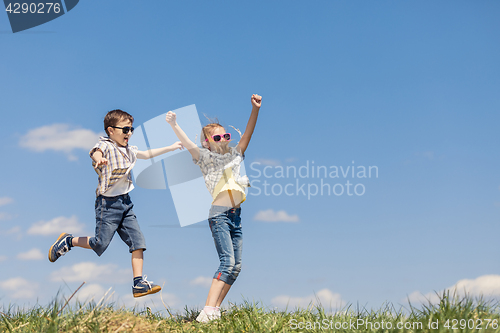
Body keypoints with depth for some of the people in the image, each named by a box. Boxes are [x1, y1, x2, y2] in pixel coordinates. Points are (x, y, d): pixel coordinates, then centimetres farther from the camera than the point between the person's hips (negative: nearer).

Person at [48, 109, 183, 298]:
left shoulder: (128, 150, 15)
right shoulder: (106, 146, -9)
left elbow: (147, 154, 32)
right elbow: (96, 152, -33)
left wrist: (170, 148, 36)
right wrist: (99, 159, -58)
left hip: (125, 202, 7)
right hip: (108, 203, -7)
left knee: (138, 241, -2)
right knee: (101, 244, -7)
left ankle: (139, 284, 1)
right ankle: (68, 241, 20)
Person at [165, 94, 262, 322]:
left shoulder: (235, 154, 17)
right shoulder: (206, 157, 3)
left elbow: (248, 133, 11)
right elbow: (188, 144, -13)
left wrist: (255, 109, 0)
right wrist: (174, 125, -29)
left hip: (236, 215, 7)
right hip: (219, 214, -7)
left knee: (236, 266, 4)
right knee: (227, 261, -20)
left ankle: (216, 308, 10)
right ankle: (207, 310, -23)